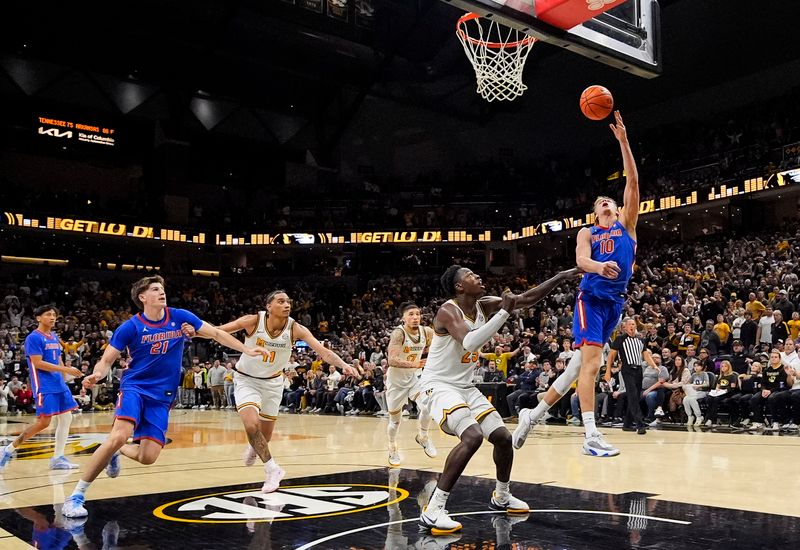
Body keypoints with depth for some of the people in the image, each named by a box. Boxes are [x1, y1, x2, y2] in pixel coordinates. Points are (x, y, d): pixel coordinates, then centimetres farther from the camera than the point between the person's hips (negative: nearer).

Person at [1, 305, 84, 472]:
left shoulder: (54, 337, 15)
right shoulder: (33, 338, -10)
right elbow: (38, 363, -18)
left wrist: (64, 378, 14)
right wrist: (66, 370, -21)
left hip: (59, 385, 8)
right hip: (44, 387, -8)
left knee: (66, 418, 2)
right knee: (43, 422, -10)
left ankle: (58, 458, 8)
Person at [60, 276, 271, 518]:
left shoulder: (180, 317, 0)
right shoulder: (130, 327, -7)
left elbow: (216, 333, 7)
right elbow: (106, 361, -4)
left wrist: (246, 350, 3)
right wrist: (96, 375, -27)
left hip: (162, 396, 3)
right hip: (134, 388, -3)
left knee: (147, 457, -8)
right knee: (119, 435, -28)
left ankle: (115, 452, 27)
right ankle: (76, 496, -15)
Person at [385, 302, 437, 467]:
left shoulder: (427, 332, -10)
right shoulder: (398, 333, -26)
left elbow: (430, 351, 13)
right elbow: (392, 360, -38)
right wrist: (413, 364, -49)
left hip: (415, 376, 3)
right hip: (397, 379, -3)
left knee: (427, 408, -18)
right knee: (395, 419, 8)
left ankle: (422, 437, 11)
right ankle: (393, 451, 32)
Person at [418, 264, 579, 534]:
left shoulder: (484, 306, 2)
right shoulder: (448, 311, -21)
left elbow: (527, 298, 5)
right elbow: (470, 342, -39)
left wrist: (561, 277, 0)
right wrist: (504, 312, -33)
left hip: (465, 386, 9)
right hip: (438, 385, -9)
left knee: (503, 437, 9)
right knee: (472, 436, -30)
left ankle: (501, 496, 36)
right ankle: (432, 511, -25)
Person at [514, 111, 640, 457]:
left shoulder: (626, 225, 15)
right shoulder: (587, 233, 12)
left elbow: (633, 181, 6)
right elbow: (581, 260, -10)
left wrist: (623, 141, 1)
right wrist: (600, 266, -34)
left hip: (616, 300, 3)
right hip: (591, 297, -3)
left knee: (583, 360, 5)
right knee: (591, 361, -15)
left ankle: (534, 414, 15)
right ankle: (591, 437, -17)